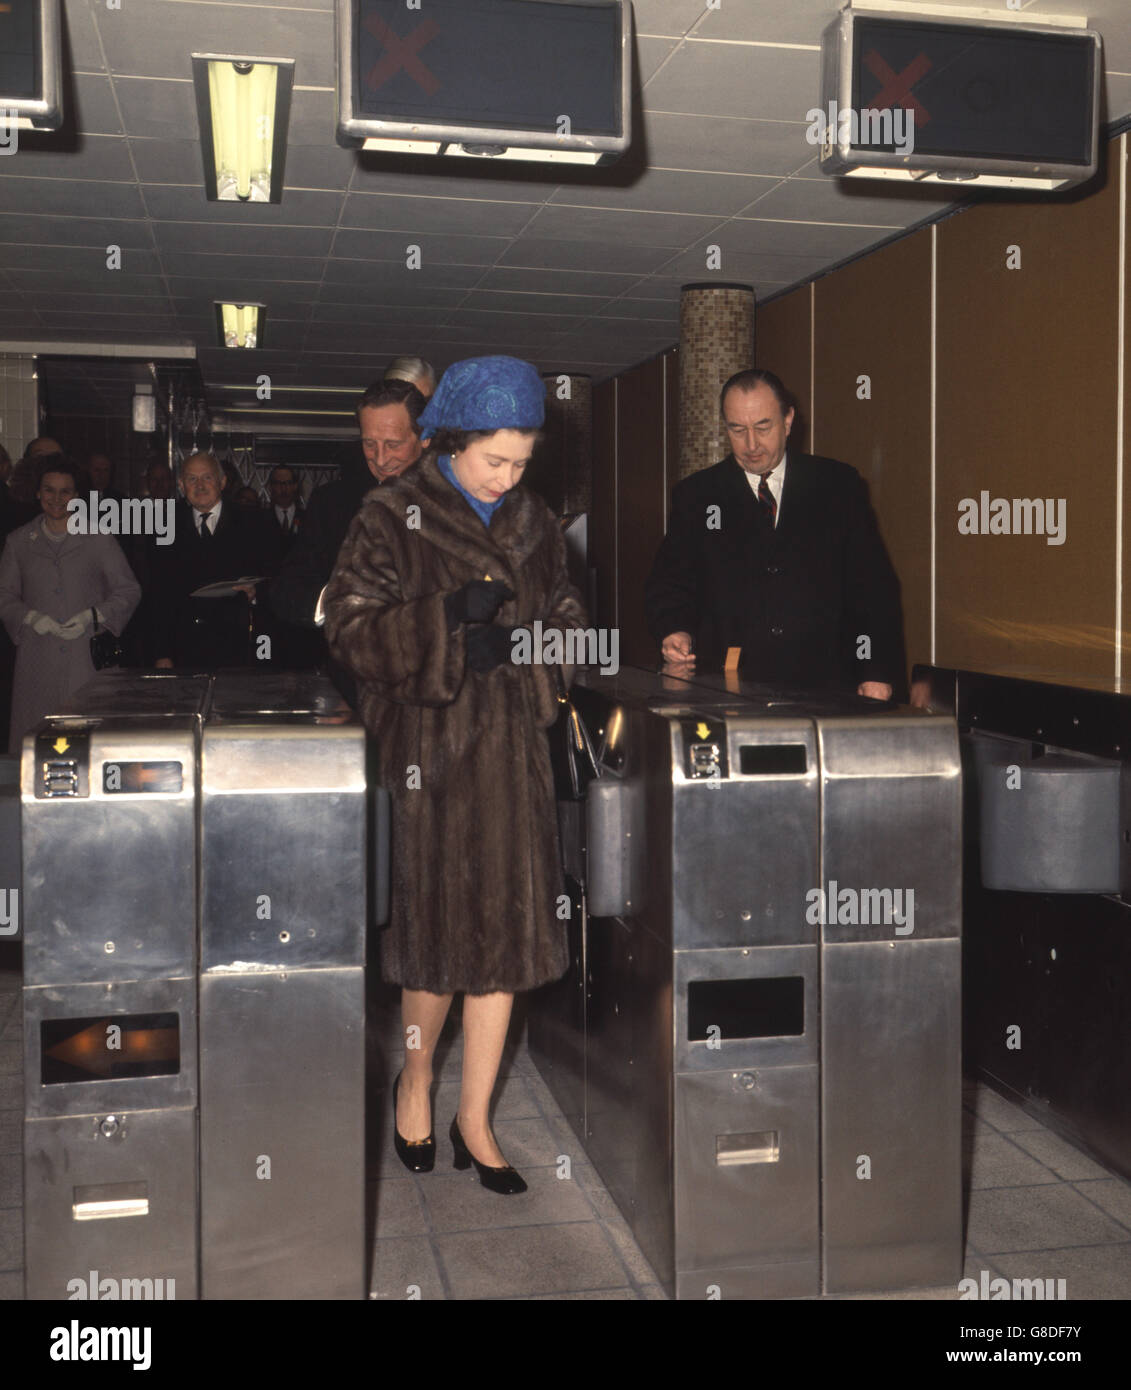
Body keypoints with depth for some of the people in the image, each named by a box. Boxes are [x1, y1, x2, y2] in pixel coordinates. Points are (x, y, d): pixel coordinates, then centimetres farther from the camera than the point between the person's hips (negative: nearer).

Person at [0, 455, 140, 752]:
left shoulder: (99, 539, 7)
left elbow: (129, 591, 7)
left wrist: (93, 616, -8)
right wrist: (30, 617, -5)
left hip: (88, 658, -2)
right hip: (37, 658, 2)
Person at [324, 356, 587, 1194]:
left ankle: (475, 1116, 20)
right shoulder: (392, 520, -6)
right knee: (438, 925, 4)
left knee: (507, 926, 5)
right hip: (427, 747, -4)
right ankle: (416, 1080, 32)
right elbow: (349, 630, -11)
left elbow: (564, 616, 16)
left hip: (513, 747, 4)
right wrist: (450, 616, -22)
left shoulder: (535, 524, 8)